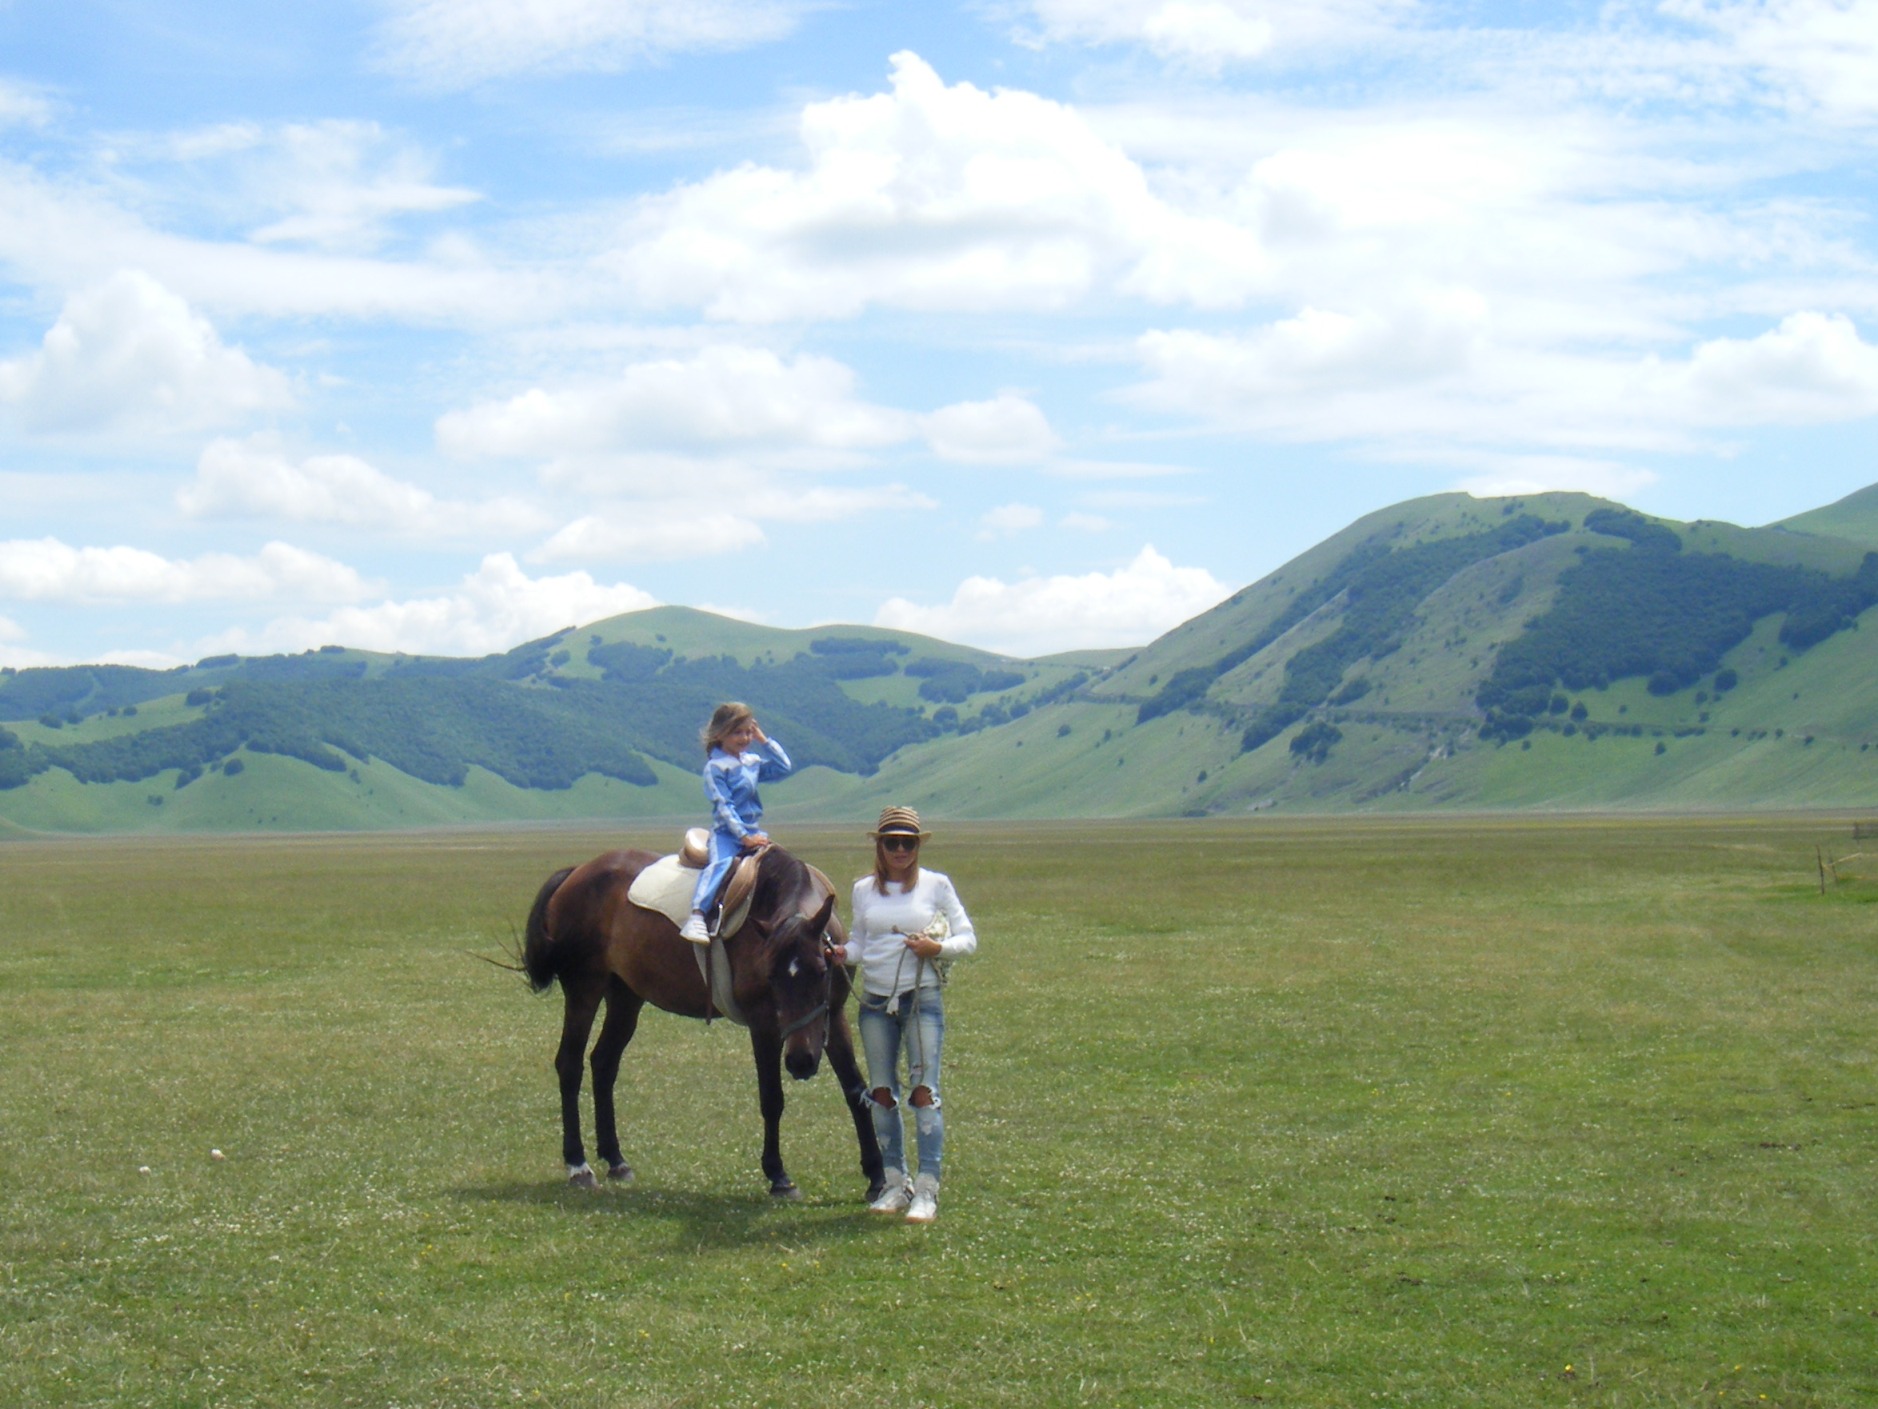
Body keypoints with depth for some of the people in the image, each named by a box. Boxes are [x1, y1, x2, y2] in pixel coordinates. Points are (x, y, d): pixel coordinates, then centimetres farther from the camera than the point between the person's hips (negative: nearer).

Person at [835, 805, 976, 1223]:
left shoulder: (936, 886, -1)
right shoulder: (864, 890, 7)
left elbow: (968, 939, 1)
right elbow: (859, 943, 13)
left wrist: (938, 948, -18)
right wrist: (841, 952, -9)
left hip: (921, 999, -4)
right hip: (875, 1001, 4)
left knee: (923, 1090, -8)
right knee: (882, 1093, 8)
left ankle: (927, 1188, -7)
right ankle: (895, 1181, 18)